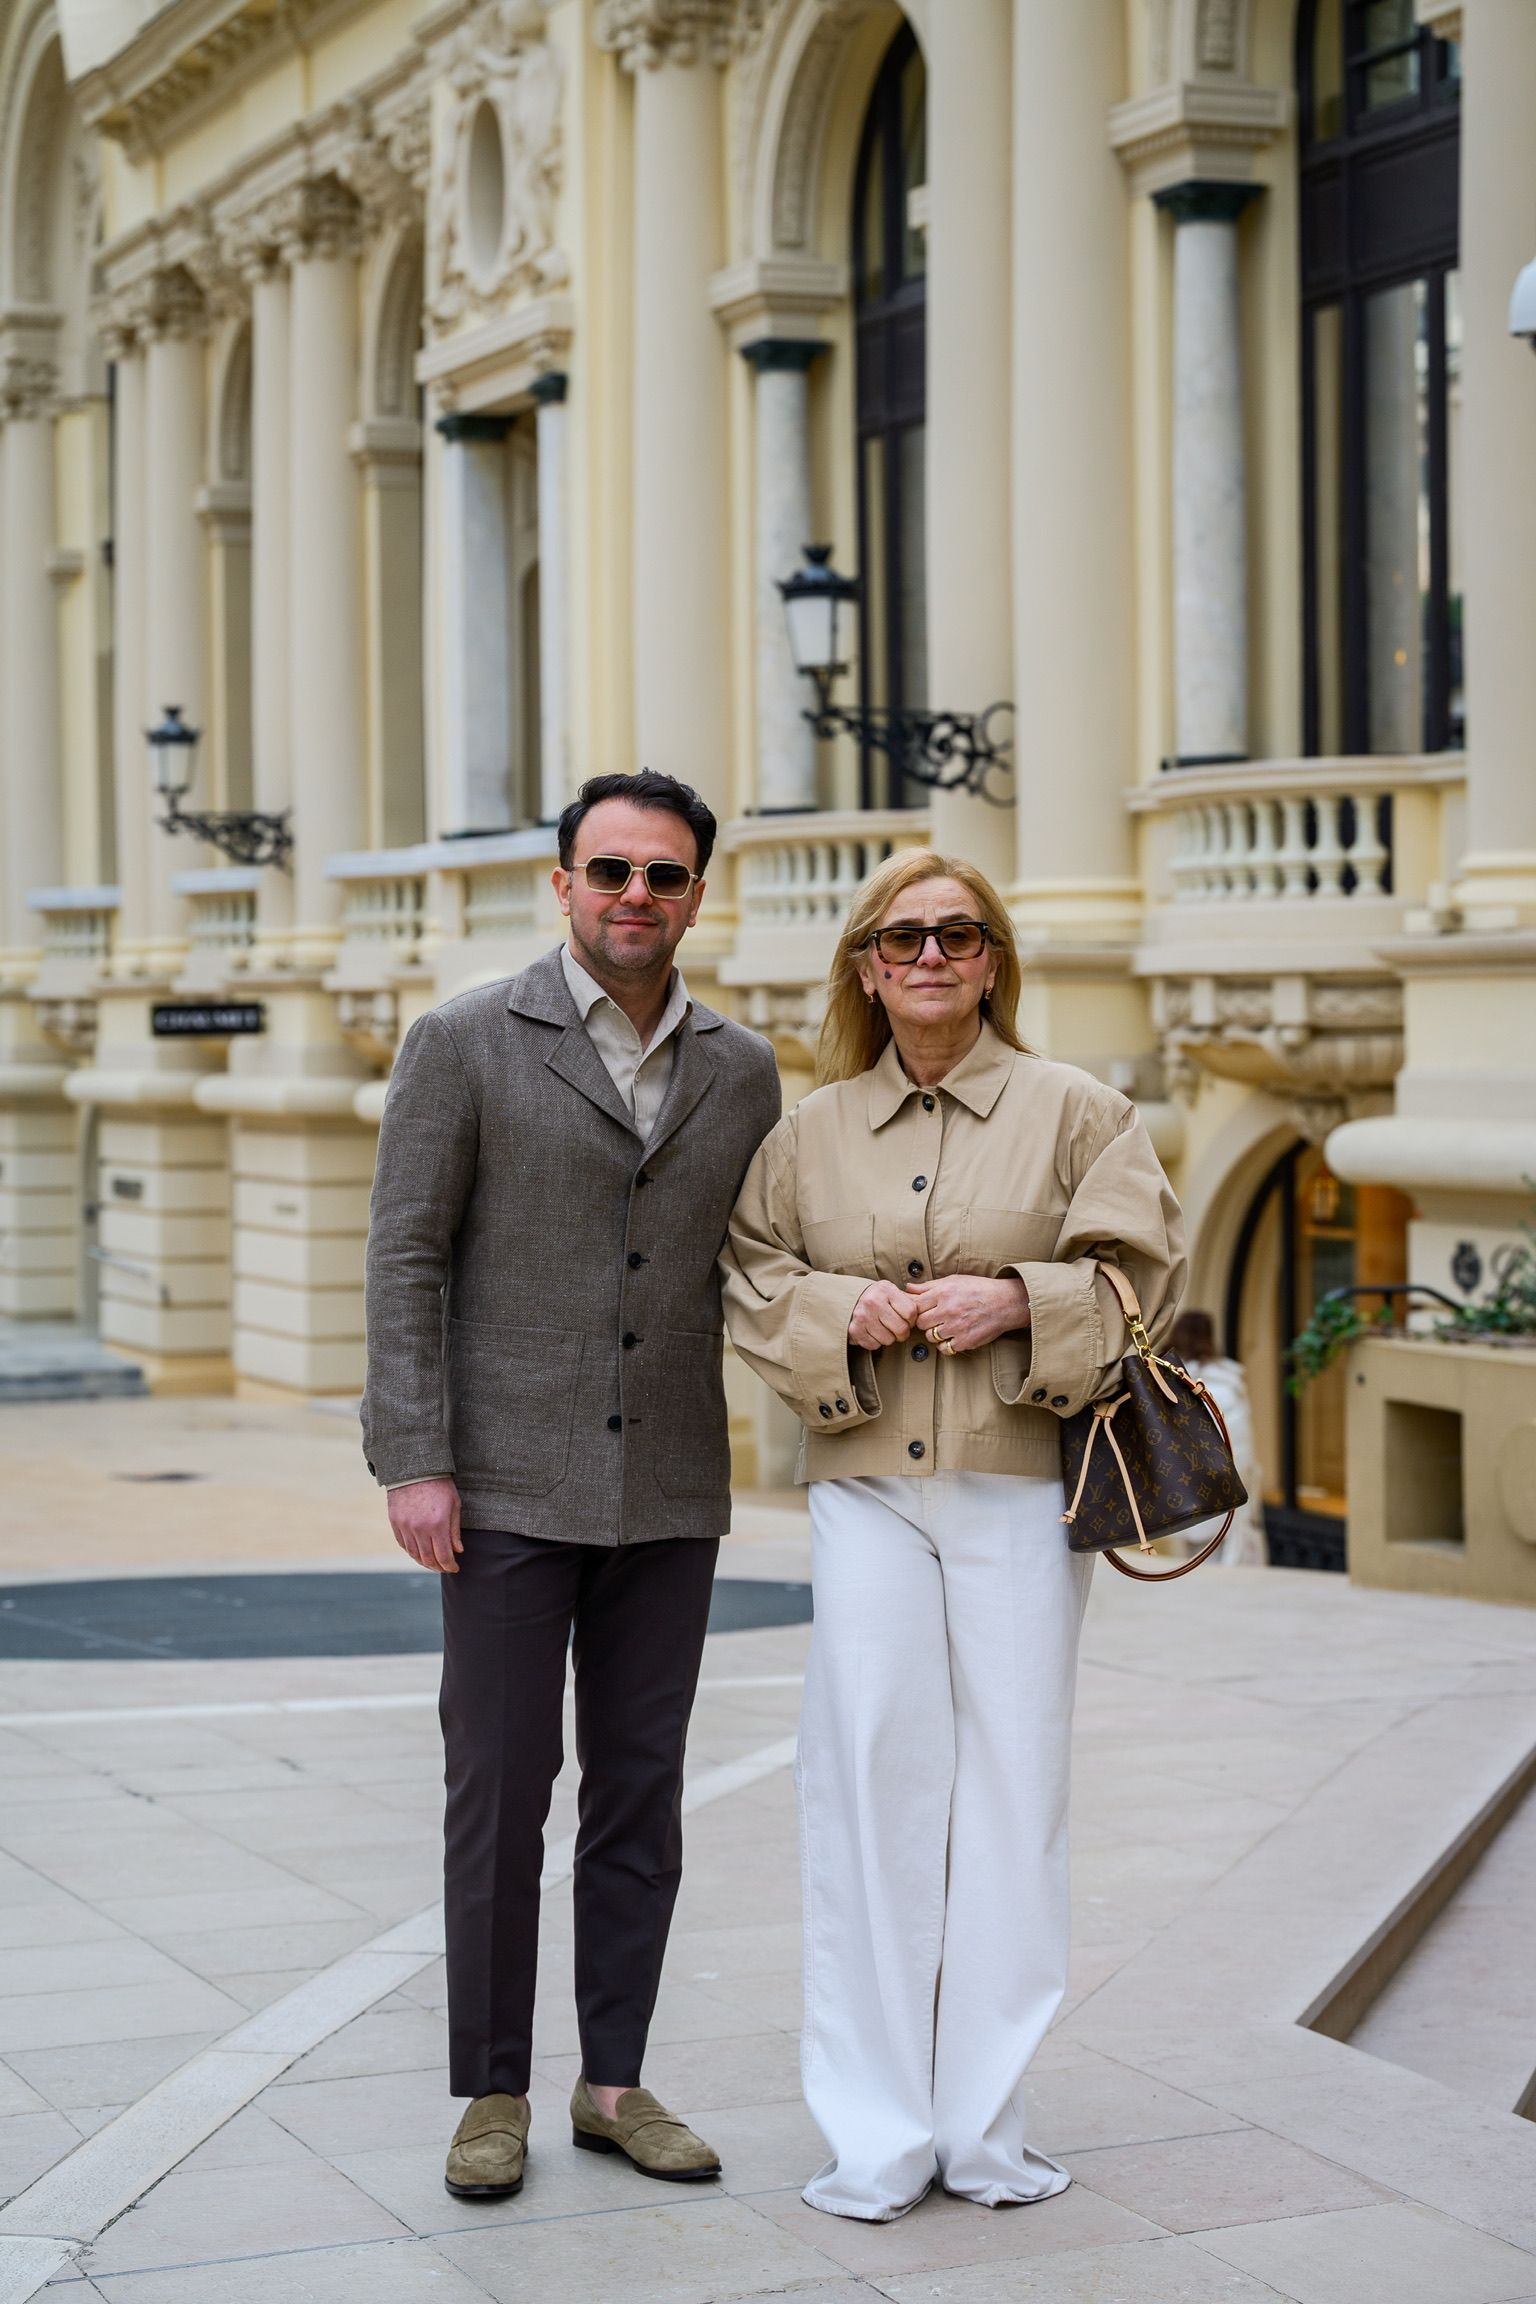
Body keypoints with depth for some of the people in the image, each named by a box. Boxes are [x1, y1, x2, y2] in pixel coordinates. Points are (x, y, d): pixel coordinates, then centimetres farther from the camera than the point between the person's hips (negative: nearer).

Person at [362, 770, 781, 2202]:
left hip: (670, 1494, 4)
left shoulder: (741, 1072, 7)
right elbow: (406, 1260, -6)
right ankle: (492, 2096, 12)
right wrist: (414, 1465, -12)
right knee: (500, 1789, 0)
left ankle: (614, 2082, 20)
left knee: (641, 1794, 8)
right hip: (509, 1489, -3)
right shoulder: (464, 1043, -4)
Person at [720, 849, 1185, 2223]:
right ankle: (877, 2134, 6)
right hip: (866, 1487, 1)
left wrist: (1021, 1302, -13)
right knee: (869, 1781, -3)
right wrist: (839, 1309, -5)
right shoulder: (813, 1129, 11)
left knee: (1012, 1787, 1)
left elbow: (1145, 1274, 3)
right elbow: (748, 1277, 14)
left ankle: (987, 2122, 11)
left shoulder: (1075, 1113, 5)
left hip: (1021, 1485, -1)